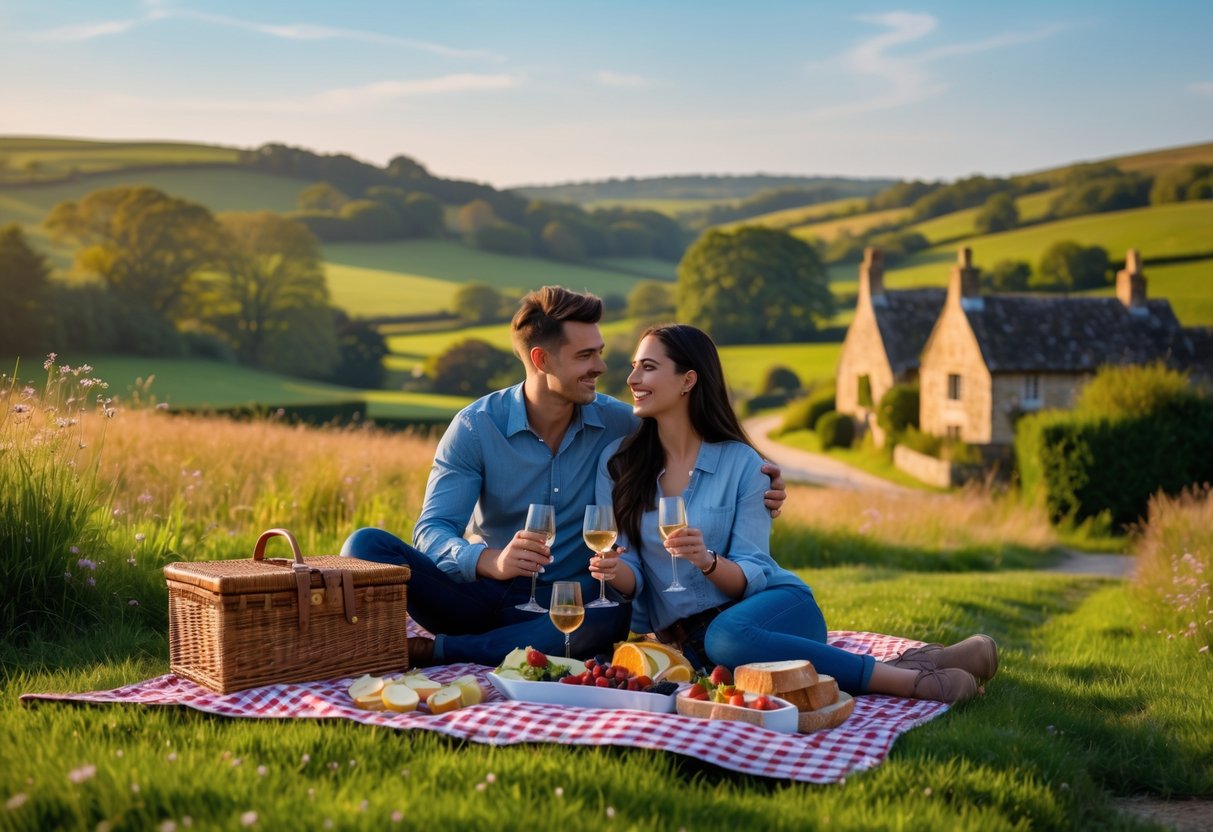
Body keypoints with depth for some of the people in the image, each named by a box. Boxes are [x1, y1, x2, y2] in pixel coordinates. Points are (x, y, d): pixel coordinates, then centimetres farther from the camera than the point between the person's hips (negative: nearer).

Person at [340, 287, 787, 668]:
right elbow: (432, 531, -15)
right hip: (484, 593, 0)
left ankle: (432, 652, -31)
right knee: (367, 546, -22)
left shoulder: (618, 424, -2)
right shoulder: (475, 427, -7)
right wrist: (492, 561, -38)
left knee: (612, 613, -37)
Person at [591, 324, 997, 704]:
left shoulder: (740, 462, -1)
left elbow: (751, 575, -5)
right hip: (683, 635, 2)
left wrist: (707, 560, -26)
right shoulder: (616, 462, 4)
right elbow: (631, 575, 3)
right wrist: (615, 571, -21)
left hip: (775, 607, -2)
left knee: (728, 636, -39)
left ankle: (908, 676, -28)